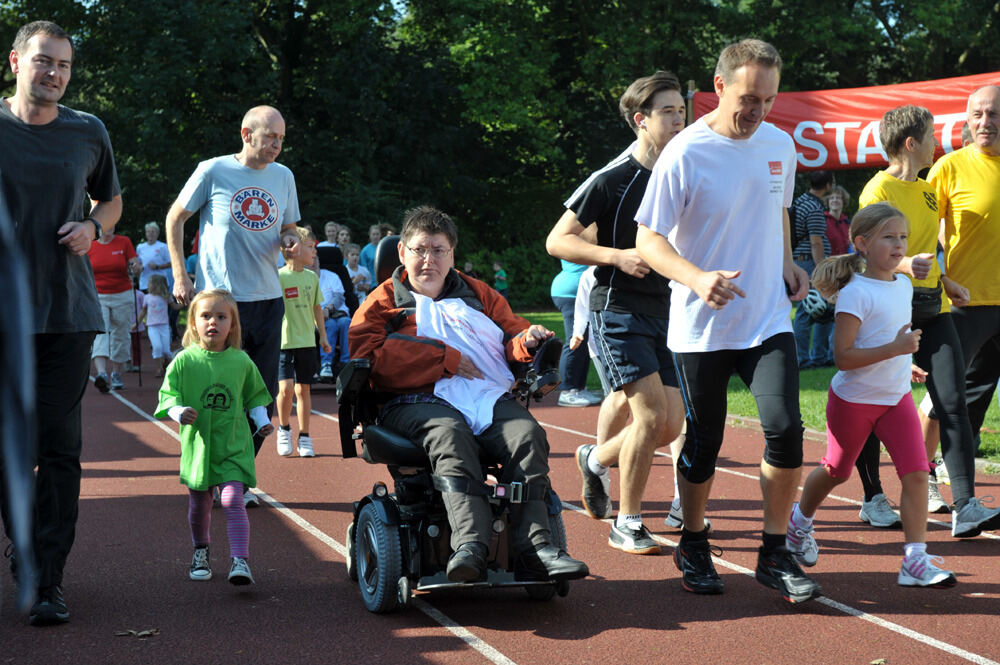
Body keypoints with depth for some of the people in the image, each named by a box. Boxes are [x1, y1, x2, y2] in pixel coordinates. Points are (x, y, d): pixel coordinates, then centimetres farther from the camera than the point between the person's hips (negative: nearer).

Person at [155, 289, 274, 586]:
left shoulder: (241, 361, 0)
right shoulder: (185, 361, -5)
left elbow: (254, 394, 15)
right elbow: (168, 394, -2)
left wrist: (261, 420, 3)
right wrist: (178, 411, -22)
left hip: (233, 446, -1)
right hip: (197, 444, 1)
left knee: (233, 501, -15)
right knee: (199, 505, 14)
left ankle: (240, 561, -18)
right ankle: (201, 553, 38)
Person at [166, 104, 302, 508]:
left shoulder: (283, 177, 9)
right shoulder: (213, 171, -4)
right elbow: (175, 219, 5)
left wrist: (290, 240, -4)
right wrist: (180, 275, -1)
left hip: (268, 297, 5)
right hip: (219, 296, -4)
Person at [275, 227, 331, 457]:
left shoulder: (312, 277, 7)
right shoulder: (278, 277, -8)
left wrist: (323, 335, 17)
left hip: (306, 341, 4)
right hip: (283, 341, -4)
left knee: (303, 389, 7)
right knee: (286, 386, -13)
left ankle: (304, 438, 18)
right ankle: (284, 429, 11)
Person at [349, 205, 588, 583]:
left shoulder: (478, 296, 31)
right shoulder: (383, 303, 17)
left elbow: (510, 332, 29)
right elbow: (371, 355, 0)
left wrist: (527, 342, 1)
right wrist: (446, 358, -4)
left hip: (489, 396, 4)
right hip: (421, 401, -3)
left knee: (528, 434, -29)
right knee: (449, 437, -39)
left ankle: (532, 546, -39)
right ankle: (470, 544, -56)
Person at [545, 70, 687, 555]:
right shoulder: (612, 179, -8)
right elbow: (557, 241, -8)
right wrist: (618, 256, -18)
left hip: (664, 311, 7)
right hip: (617, 309, -7)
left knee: (671, 426, 4)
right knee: (652, 413, -16)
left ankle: (596, 459, 32)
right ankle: (627, 525, -1)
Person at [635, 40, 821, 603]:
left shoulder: (780, 145, 5)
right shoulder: (685, 154, -12)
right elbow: (649, 240, -12)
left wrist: (787, 265, 8)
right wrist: (698, 278, -29)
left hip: (769, 320, 3)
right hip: (701, 328, -3)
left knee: (786, 428, -11)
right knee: (704, 442, 7)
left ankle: (775, 554, 4)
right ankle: (694, 546, 30)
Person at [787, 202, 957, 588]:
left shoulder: (904, 285, 3)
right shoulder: (856, 293, -21)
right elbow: (843, 356, -27)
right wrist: (895, 348, -32)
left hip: (896, 397, 6)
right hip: (854, 399, -5)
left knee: (916, 472, -10)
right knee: (836, 471, 15)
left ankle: (915, 560, -10)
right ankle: (800, 521, 44)